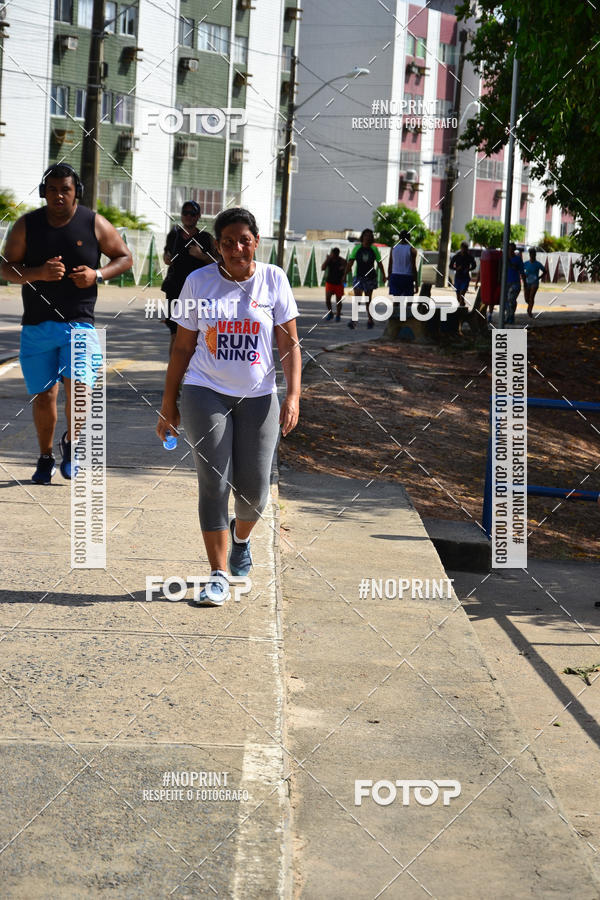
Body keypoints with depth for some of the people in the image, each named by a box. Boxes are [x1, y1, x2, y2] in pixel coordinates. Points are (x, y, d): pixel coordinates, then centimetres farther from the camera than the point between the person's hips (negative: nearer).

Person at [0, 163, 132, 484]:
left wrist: (97, 274, -9)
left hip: (79, 322, -1)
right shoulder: (26, 225, 3)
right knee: (44, 394, 5)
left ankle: (70, 442, 10)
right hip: (37, 324, 1)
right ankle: (45, 456, 25)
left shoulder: (94, 224, 1)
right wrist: (38, 273, -17)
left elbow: (124, 257, 10)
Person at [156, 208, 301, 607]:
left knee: (254, 488, 2)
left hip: (258, 397, 1)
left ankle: (241, 536, 37)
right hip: (206, 393, -1)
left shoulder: (274, 279, 0)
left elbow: (290, 344, 1)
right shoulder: (198, 282, 1)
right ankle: (219, 575, -2)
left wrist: (293, 396, -10)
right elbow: (183, 347, 7)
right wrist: (169, 403, 7)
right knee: (214, 482, -9)